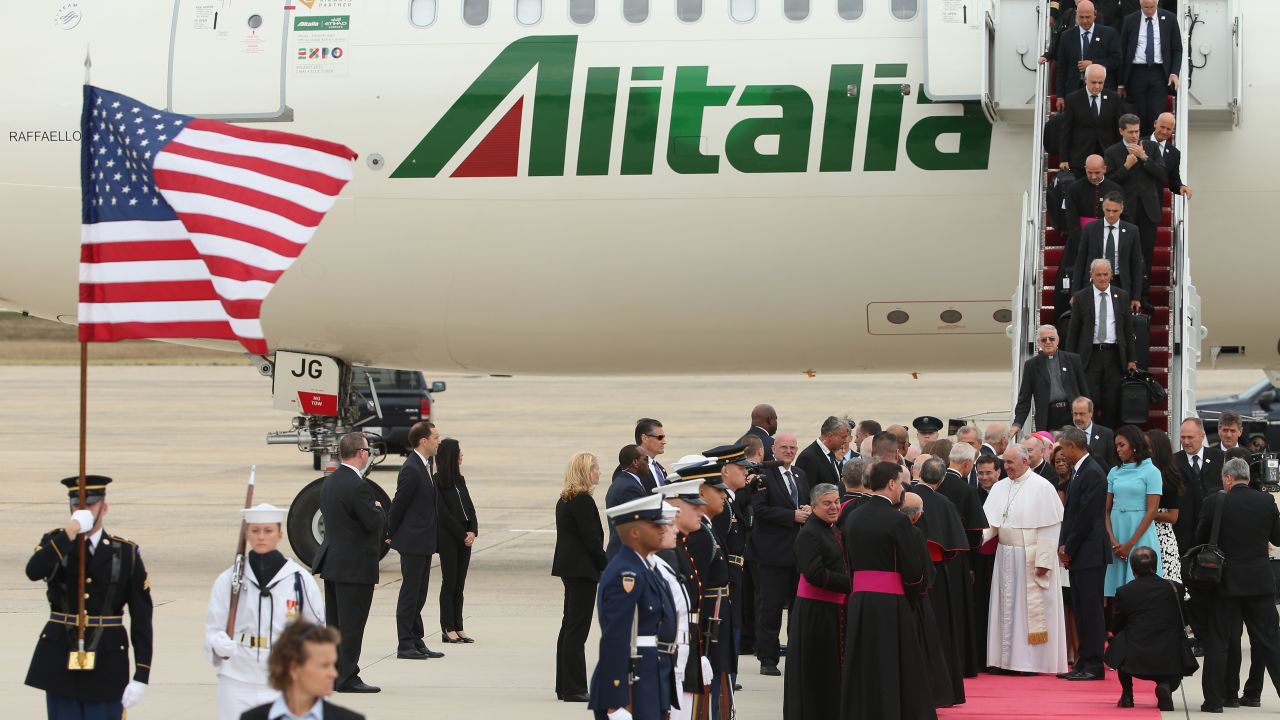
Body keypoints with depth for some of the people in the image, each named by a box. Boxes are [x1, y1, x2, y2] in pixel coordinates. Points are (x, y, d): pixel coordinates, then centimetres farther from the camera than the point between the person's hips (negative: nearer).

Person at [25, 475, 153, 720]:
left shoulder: (126, 553, 1)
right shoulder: (55, 543, 3)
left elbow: (142, 619, 0)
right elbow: (34, 572, -22)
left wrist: (141, 676, -7)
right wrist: (71, 530, -23)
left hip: (107, 665, -1)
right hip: (61, 662, 1)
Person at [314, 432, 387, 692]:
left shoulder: (329, 482, 9)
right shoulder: (358, 487, -20)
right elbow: (375, 522, -20)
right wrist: (378, 507, 2)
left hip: (331, 561, 9)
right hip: (356, 566, -9)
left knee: (334, 623, 14)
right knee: (352, 624, -4)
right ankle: (348, 678, -2)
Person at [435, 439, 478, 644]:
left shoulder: (459, 480, 14)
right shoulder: (437, 482, -8)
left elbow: (469, 507, 11)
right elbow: (444, 513, -11)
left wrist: (473, 531, -4)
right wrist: (463, 535, -11)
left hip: (464, 537, 7)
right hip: (448, 537, -7)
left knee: (459, 585, 7)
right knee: (450, 583, -4)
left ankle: (458, 627, 9)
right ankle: (448, 629, -1)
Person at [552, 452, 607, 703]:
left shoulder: (564, 500, 12)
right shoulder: (583, 501, -16)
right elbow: (591, 539, -18)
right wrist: (607, 568, -8)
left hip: (568, 567, 10)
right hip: (582, 569, -10)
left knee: (570, 625, 14)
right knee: (577, 627, -6)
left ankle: (565, 686, 18)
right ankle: (574, 689, -5)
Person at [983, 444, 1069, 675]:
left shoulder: (1042, 487, -9)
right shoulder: (1000, 488, 9)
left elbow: (1049, 528, -11)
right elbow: (991, 524, 6)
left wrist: (1043, 560, -16)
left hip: (1031, 558, -6)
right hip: (1006, 557, 6)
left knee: (1031, 610, -2)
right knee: (1007, 609, 7)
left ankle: (1032, 660, 2)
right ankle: (1008, 658, 11)